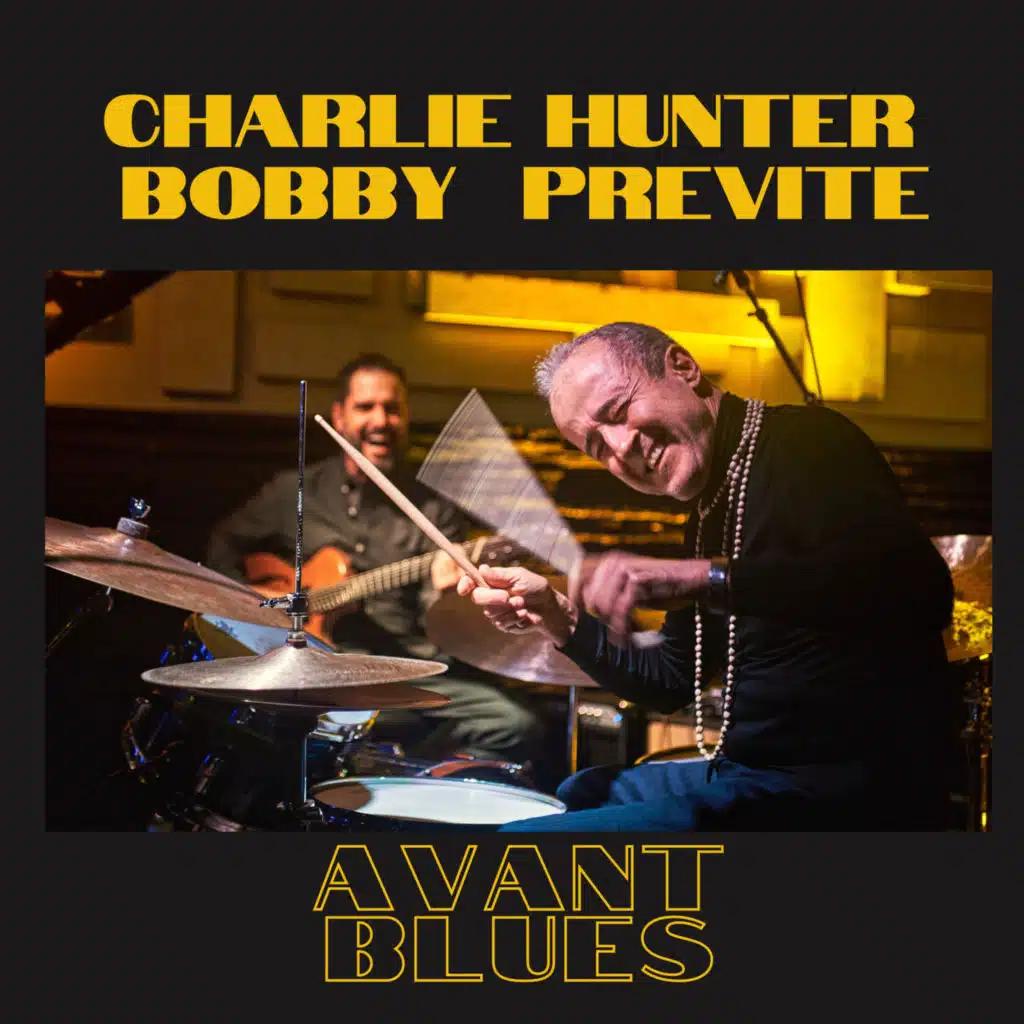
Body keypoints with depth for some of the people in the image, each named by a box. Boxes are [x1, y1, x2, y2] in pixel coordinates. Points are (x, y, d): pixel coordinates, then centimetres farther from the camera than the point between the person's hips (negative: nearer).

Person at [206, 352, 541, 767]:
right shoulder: (296, 491, 10)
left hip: (414, 664, 2)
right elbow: (225, 542, 24)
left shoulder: (434, 504, 7)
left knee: (515, 724, -20)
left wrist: (441, 587, -23)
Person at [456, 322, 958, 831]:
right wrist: (557, 618, 6)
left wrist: (705, 577, -38)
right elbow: (672, 682, 21)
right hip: (747, 770, 9)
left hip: (836, 795, -9)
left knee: (519, 836, -16)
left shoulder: (803, 442, -13)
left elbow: (923, 587, -32)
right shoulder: (709, 511, 15)